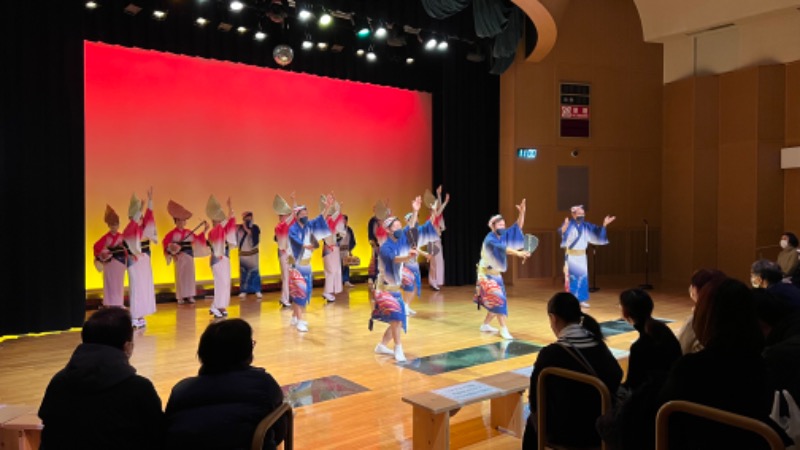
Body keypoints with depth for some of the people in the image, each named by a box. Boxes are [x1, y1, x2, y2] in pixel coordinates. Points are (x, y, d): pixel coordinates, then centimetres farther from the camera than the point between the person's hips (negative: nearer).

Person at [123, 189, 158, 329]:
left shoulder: (143, 229, 5)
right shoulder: (129, 232, -10)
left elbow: (148, 214, -3)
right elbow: (134, 221, -30)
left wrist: (150, 199, -11)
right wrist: (139, 209, -39)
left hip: (145, 262, 7)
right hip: (135, 263, -7)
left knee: (146, 288, 8)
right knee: (137, 289, -5)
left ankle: (141, 316, 15)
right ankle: (135, 318, 1)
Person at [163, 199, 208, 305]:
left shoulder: (189, 232, 8)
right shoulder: (173, 233, -8)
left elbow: (197, 238, 18)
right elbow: (166, 242, -10)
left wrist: (204, 231, 13)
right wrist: (171, 250, -21)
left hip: (189, 256, 5)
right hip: (179, 257, -5)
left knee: (190, 275, 6)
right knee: (180, 276, 0)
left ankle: (189, 296, 12)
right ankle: (180, 297, 6)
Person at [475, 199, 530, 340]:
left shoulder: (503, 235, 2)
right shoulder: (490, 239, -21)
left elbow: (518, 227, -1)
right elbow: (502, 248, -38)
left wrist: (522, 212, -15)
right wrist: (519, 253, -51)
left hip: (496, 274, 8)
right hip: (487, 275, -8)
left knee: (495, 302, 13)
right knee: (498, 299, -14)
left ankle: (485, 325, 26)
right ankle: (504, 329, -13)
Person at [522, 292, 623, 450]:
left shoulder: (551, 354, -22)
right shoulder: (599, 345, -5)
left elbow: (535, 401, -13)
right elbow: (616, 378, 8)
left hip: (567, 432, -5)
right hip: (601, 427, 5)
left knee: (533, 420, 27)